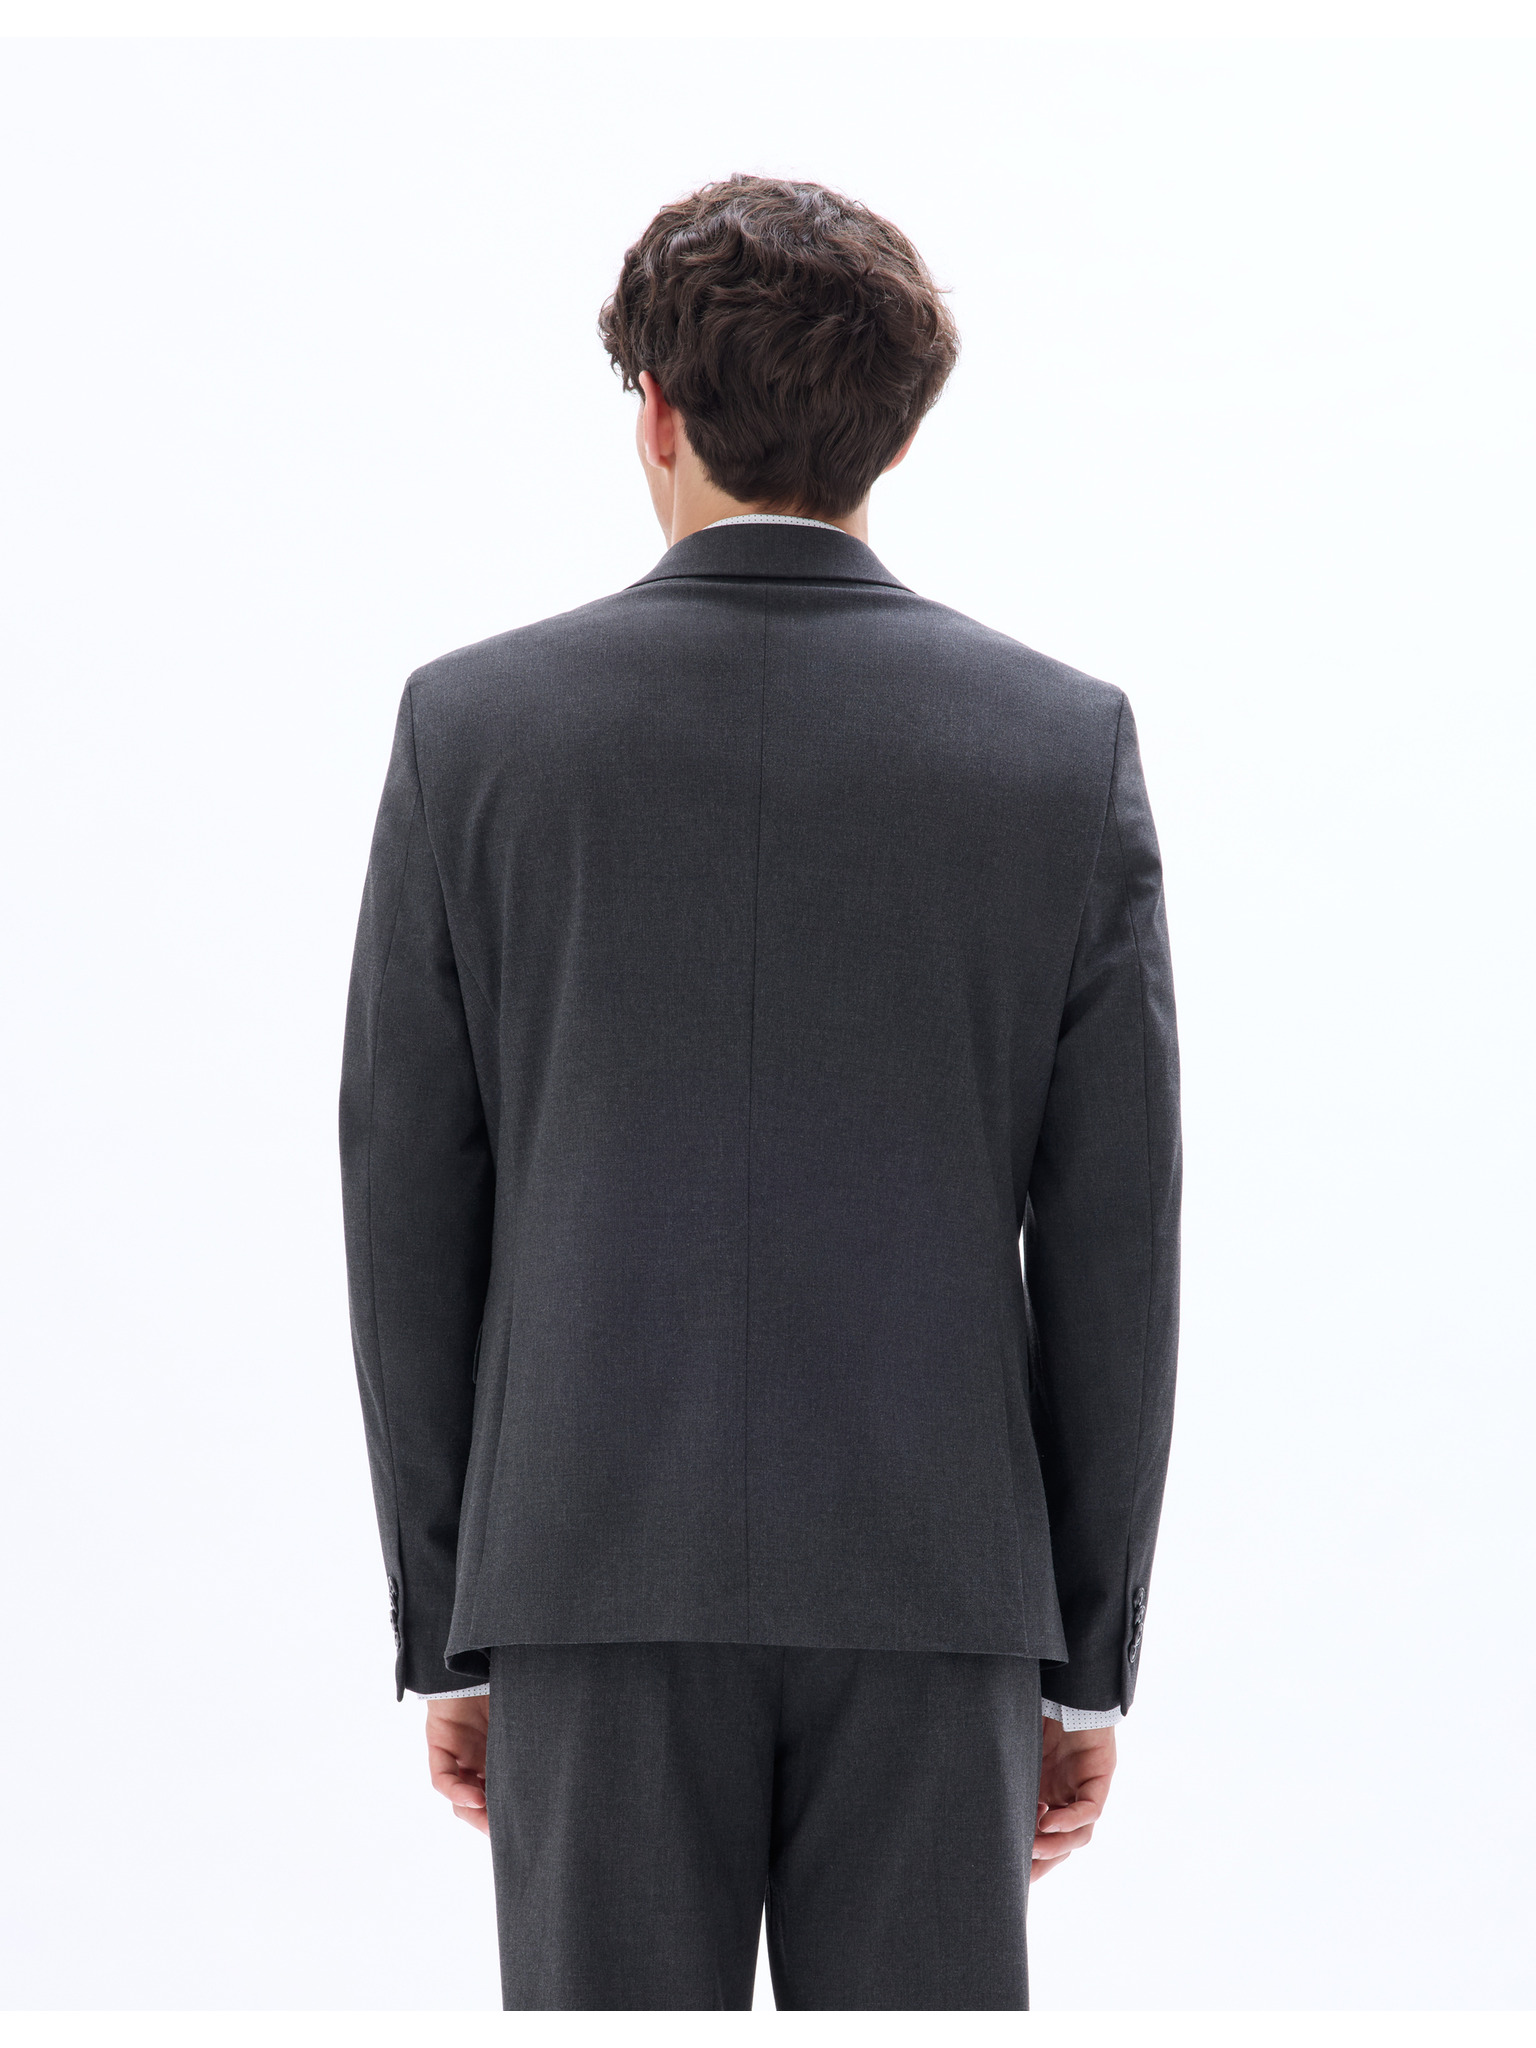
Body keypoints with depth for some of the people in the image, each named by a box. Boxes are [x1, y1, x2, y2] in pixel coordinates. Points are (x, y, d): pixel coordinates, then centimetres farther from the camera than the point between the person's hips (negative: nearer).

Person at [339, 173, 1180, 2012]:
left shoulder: (476, 725, -1)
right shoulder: (1069, 742, 0)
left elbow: (408, 1219, 0)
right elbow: (1114, 1241, 0)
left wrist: (444, 1630, 8)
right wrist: (1092, 1652, 8)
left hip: (598, 1578, 0)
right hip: (933, 1585, 0)